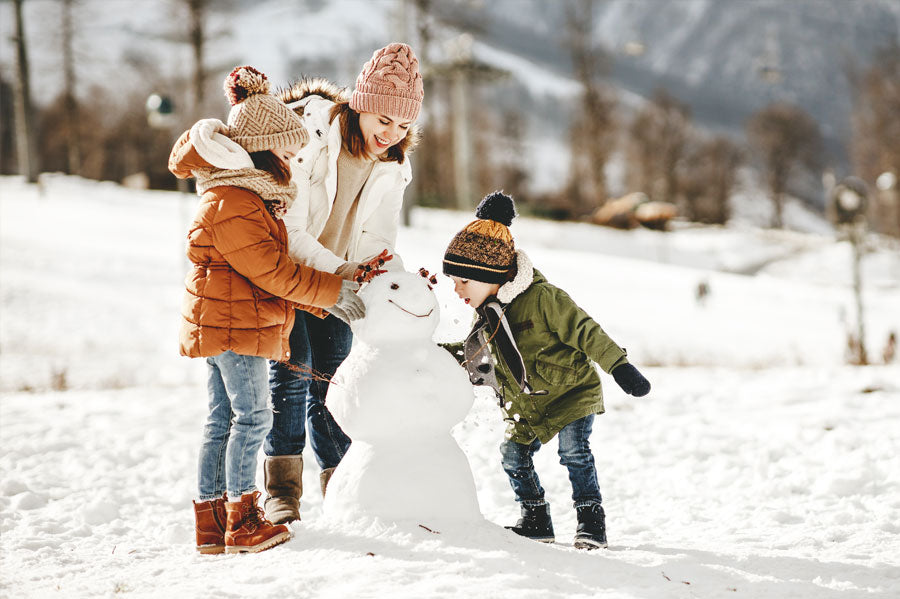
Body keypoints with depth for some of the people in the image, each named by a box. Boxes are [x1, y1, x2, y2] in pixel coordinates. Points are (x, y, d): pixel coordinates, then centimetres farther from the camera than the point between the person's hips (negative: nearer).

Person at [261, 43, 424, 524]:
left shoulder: (392, 167, -5)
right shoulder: (307, 138, -25)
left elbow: (376, 241, -4)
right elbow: (287, 231, -27)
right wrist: (343, 272, -36)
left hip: (339, 281, 5)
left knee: (329, 383, 4)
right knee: (291, 373, -15)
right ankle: (281, 492, -7)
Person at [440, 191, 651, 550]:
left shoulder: (541, 298, -24)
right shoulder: (486, 312, 0)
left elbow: (584, 331, -21)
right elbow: (473, 353, 19)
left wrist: (619, 366, -26)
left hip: (573, 390, -7)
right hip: (526, 405, 7)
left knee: (572, 449, -21)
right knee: (514, 454, -3)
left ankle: (591, 518, -8)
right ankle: (536, 519, 12)